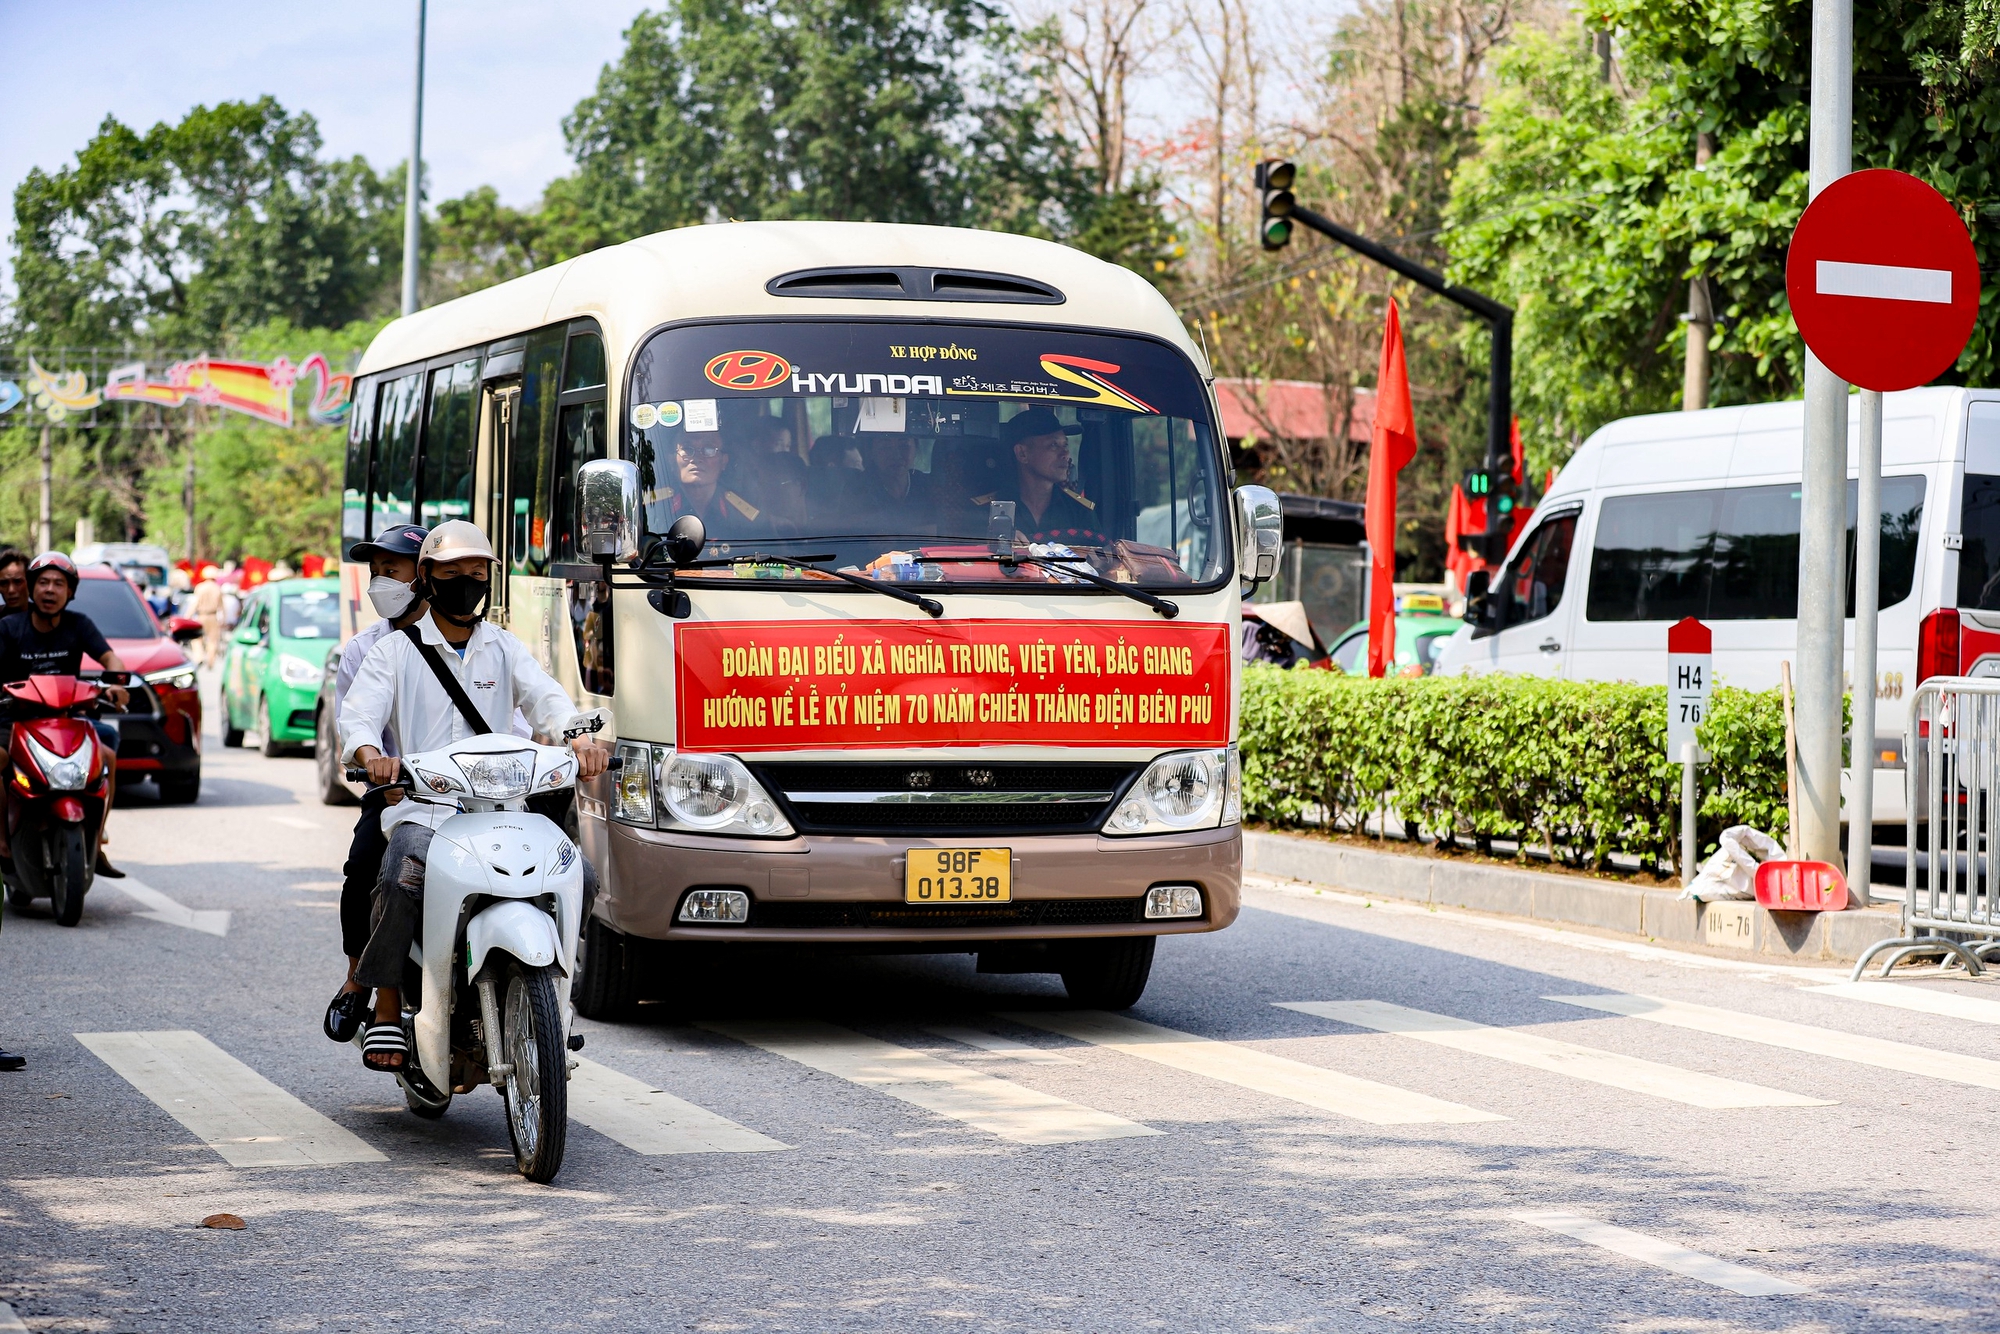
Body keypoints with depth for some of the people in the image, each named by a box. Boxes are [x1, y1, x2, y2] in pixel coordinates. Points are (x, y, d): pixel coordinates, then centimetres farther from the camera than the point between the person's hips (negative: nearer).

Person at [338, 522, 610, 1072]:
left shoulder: (505, 649, 18)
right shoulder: (396, 651, 10)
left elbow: (544, 697, 1)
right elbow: (357, 715, -4)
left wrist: (579, 737, -22)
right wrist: (371, 754, -29)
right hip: (421, 811, -3)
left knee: (578, 875, -16)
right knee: (401, 881, -34)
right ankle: (387, 1009, -18)